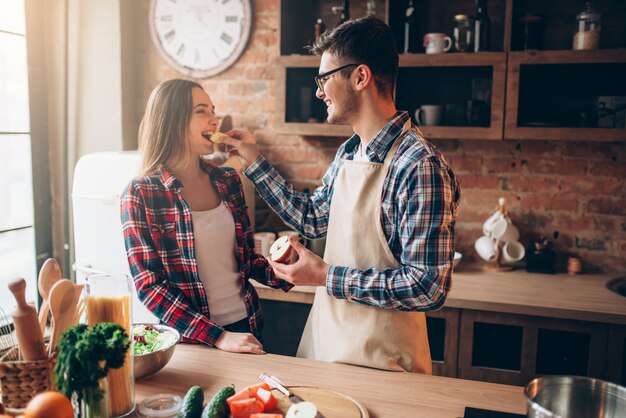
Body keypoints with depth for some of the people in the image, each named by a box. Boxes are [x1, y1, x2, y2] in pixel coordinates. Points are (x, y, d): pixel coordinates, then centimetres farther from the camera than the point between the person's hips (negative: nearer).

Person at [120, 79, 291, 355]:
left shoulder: (227, 181, 1)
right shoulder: (140, 194, -13)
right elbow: (148, 285, -16)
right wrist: (217, 336, -22)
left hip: (246, 327, 5)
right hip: (189, 339, -5)